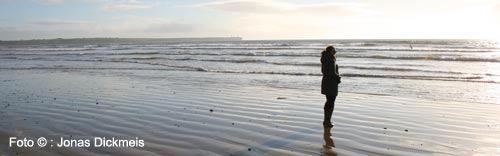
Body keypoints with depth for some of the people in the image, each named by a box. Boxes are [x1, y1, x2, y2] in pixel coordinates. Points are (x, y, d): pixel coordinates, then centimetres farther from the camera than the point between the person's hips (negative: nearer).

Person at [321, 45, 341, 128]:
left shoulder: (325, 60, 9)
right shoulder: (331, 60, -19)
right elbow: (333, 73, -21)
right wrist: (338, 77, -6)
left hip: (325, 82, 9)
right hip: (332, 83, -9)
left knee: (328, 101, 19)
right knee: (331, 103, -1)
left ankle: (326, 120, 28)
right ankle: (327, 122, 4)